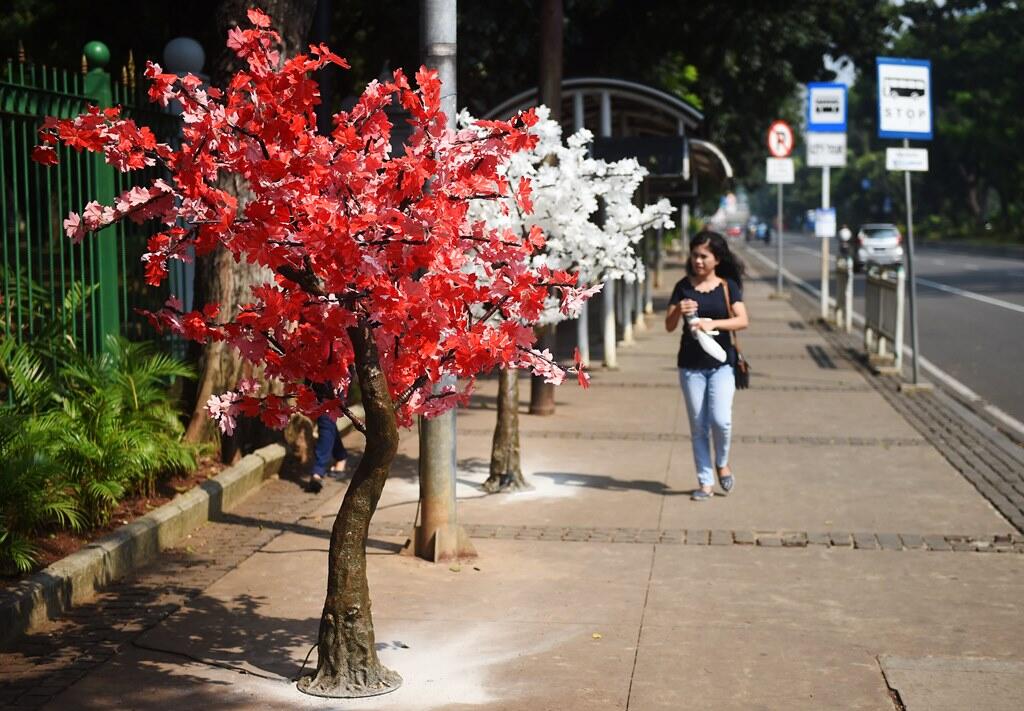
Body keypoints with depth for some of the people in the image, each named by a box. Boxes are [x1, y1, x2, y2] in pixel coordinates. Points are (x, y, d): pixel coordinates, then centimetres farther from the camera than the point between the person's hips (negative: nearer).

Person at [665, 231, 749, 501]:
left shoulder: (728, 286, 1)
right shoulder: (684, 286, 4)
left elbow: (742, 320, -9)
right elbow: (669, 326, 3)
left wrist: (713, 323, -24)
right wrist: (678, 311, -18)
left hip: (721, 362, -2)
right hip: (690, 364, 2)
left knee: (720, 419, -15)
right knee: (698, 425, 4)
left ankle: (722, 463, 13)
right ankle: (705, 482, 12)